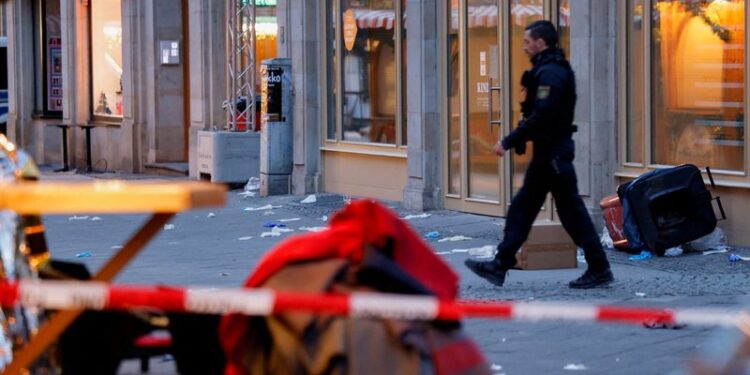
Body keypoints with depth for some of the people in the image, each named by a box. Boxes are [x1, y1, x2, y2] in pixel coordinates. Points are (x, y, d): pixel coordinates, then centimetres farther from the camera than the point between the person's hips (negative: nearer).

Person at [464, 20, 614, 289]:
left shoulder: (550, 73, -18)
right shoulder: (553, 70, 15)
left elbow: (541, 118, -25)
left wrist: (509, 142, -20)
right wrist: (515, 140, 14)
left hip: (552, 154, -11)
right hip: (548, 153, 11)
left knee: (571, 211, -5)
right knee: (522, 208, 11)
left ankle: (599, 270, 0)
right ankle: (500, 266, 14)